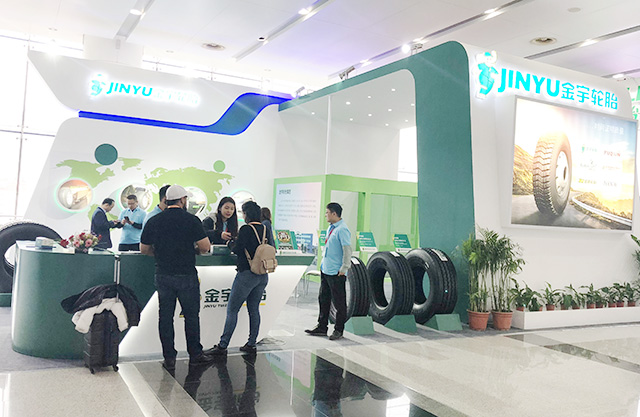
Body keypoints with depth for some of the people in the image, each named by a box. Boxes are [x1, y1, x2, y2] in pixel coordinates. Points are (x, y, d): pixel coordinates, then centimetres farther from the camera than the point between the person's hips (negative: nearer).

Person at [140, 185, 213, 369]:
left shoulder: (153, 221, 2)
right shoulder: (191, 220, -8)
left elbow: (144, 249, 10)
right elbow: (205, 247, -9)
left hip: (163, 276, 3)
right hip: (186, 276, -3)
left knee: (165, 316, 10)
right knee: (191, 316, 10)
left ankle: (169, 358, 14)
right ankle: (195, 354, 18)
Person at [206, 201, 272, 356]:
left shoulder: (246, 229, -13)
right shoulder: (265, 229, 7)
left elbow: (237, 250, -13)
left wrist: (231, 242, 7)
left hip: (247, 274, -7)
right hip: (263, 276, 7)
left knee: (232, 310, 0)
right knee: (254, 309, 14)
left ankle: (222, 346, 2)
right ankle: (251, 344, 17)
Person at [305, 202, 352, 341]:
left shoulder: (342, 230, -17)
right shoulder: (331, 228, 11)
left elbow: (347, 250, -20)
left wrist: (344, 269, -19)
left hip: (336, 273, -9)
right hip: (325, 270, 9)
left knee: (339, 302, 3)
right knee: (323, 298, 15)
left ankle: (339, 330, 14)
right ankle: (322, 327, 26)